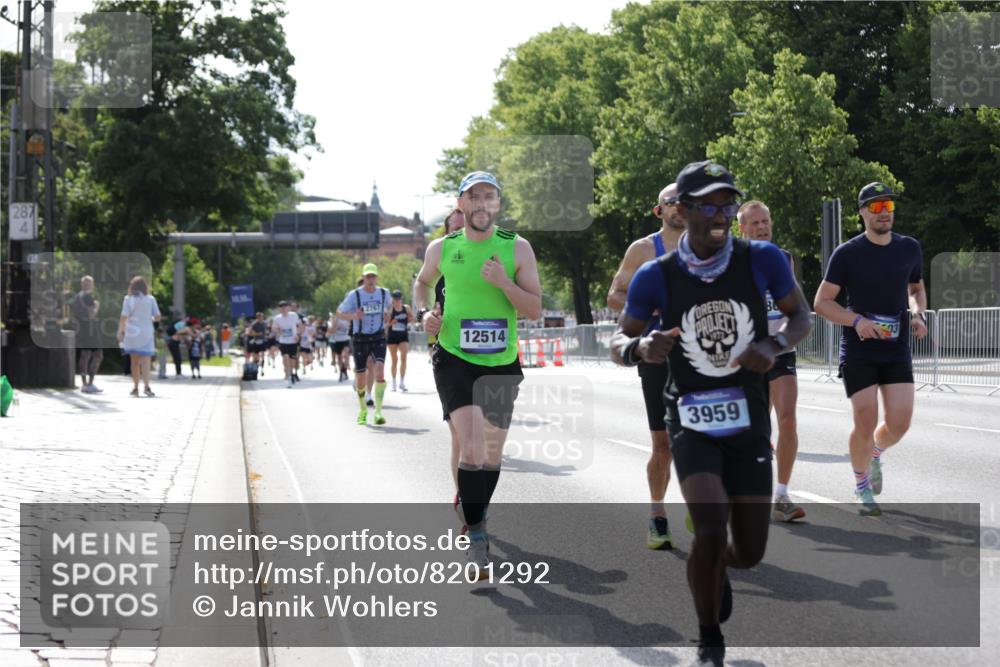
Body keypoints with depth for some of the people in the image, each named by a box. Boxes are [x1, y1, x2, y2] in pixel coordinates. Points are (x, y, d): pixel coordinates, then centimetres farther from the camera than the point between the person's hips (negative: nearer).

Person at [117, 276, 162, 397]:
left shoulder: (128, 299, -1)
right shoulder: (150, 299, 0)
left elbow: (124, 317, -7)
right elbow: (157, 317, 0)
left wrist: (120, 331, -1)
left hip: (132, 333, 1)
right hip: (146, 334, -1)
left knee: (134, 361, 11)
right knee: (145, 360, -5)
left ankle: (135, 387, 13)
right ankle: (146, 386, -22)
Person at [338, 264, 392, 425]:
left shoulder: (384, 293, 3)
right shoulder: (354, 295, -7)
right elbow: (339, 313, -4)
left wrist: (387, 314, 3)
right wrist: (354, 316, -23)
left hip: (378, 338, 1)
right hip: (360, 339, -1)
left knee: (379, 372, -19)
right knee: (361, 378, 6)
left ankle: (378, 412, -18)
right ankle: (363, 409, 32)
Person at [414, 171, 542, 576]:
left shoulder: (517, 249, -3)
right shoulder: (442, 249, 0)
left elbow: (534, 311, -6)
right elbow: (422, 282, 21)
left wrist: (504, 283, -22)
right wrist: (425, 313, 1)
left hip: (501, 364, 2)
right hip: (454, 360, -2)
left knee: (492, 454, 13)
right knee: (471, 448, -18)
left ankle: (475, 516, 36)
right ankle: (476, 536, -10)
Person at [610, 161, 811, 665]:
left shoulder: (761, 260, -8)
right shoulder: (656, 277, -9)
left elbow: (801, 317, 6)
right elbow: (617, 344, 0)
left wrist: (773, 345, -15)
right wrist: (641, 348, -25)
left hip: (749, 421, 2)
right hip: (692, 422, -2)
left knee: (749, 552, 5)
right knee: (710, 529, -21)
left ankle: (716, 566, 46)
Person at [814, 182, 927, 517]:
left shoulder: (910, 248, 6)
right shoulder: (847, 253, -7)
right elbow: (821, 302, -5)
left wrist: (918, 314, 1)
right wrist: (857, 321, -20)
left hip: (897, 350, 3)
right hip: (858, 352, -3)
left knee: (899, 423, -5)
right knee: (865, 423, -7)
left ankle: (875, 454, 30)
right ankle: (862, 487, 17)